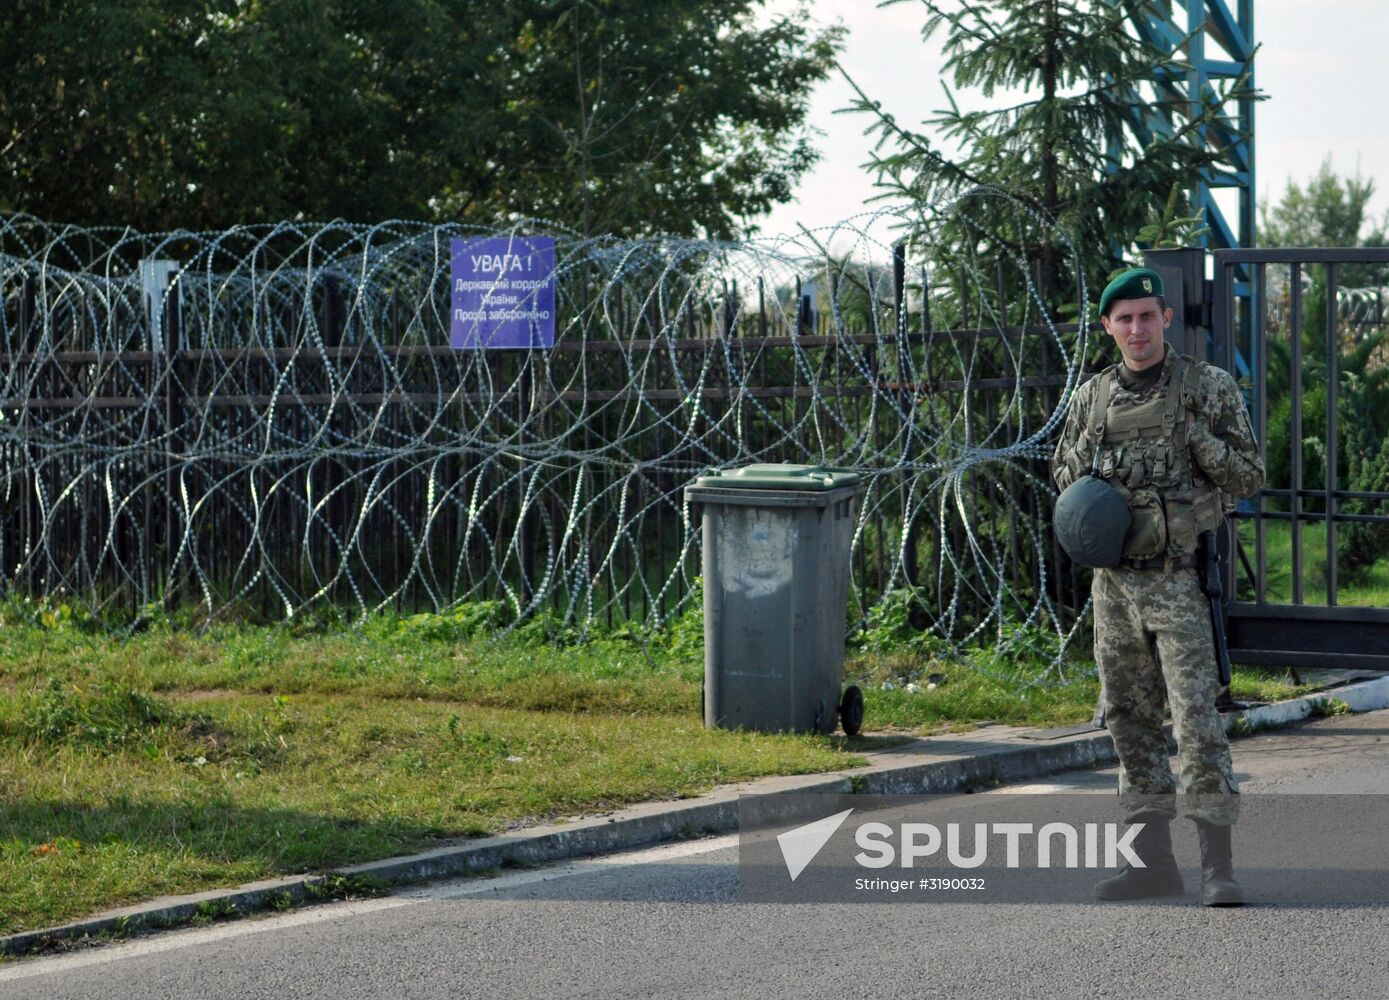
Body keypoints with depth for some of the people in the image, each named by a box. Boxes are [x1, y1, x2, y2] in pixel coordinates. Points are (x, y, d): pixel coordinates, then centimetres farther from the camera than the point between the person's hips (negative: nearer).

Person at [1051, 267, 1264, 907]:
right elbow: (1062, 477, 20)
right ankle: (1153, 859, 16)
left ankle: (1217, 866, -11)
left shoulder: (1209, 388, -3)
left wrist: (1196, 437, -16)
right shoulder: (1092, 397, 9)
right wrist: (1089, 456, -3)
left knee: (1196, 718, -11)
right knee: (1131, 720, 9)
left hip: (1181, 582, -5)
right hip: (1115, 583, 5)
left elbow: (1250, 477, -1)